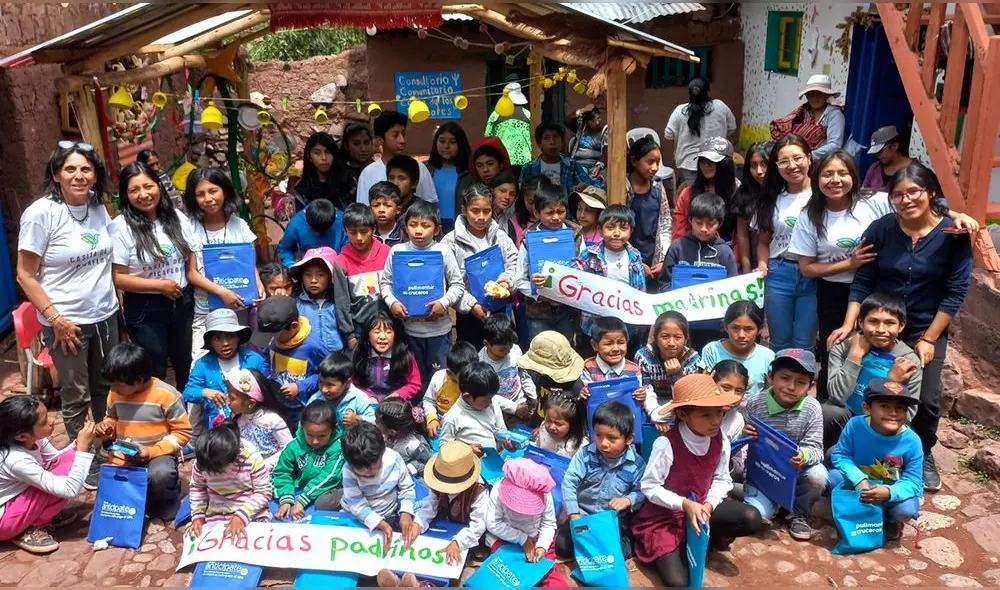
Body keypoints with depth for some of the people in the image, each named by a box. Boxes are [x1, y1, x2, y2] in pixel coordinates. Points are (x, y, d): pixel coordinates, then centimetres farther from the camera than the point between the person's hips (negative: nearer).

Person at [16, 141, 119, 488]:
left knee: (107, 388, 19)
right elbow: (25, 275, -12)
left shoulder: (99, 208, 1)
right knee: (77, 397, 10)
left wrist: (115, 301, 11)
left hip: (105, 316, 5)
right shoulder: (40, 213, -15)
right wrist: (55, 319, -17)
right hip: (66, 323, -5)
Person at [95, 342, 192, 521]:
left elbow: (183, 431, -13)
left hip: (158, 454, -5)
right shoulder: (115, 393, -2)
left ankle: (166, 501, -1)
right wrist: (106, 427, -7)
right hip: (124, 456, 5)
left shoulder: (166, 395, -18)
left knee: (160, 475, -36)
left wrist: (152, 451, -21)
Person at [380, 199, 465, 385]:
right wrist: (392, 302, -14)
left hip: (438, 327, -1)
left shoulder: (444, 252, -6)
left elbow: (458, 284, -3)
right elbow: (385, 282, 4)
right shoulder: (397, 251, -2)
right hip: (408, 327, 2)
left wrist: (444, 302, -19)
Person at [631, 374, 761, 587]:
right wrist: (685, 504, -27)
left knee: (751, 519, -18)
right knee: (677, 582, -17)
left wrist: (709, 504, -19)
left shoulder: (721, 440, -10)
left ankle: (699, 537, 4)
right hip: (666, 514, -5)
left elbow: (722, 479, -1)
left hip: (702, 505, 5)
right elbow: (648, 487, -19)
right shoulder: (666, 444, -26)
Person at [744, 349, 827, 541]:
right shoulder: (754, 404, -16)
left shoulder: (812, 409, -14)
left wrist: (804, 455, -40)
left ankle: (799, 514, 3)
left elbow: (816, 448, -15)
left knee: (818, 476, -31)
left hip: (796, 471, 1)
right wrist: (743, 435, -33)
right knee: (757, 513, -22)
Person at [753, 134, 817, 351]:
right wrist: (762, 265, -4)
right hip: (778, 274, 3)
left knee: (803, 345, 5)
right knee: (779, 343, 12)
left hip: (814, 276, -3)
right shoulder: (771, 198, 9)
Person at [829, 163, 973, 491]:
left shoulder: (953, 234, -10)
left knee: (926, 400, -2)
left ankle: (923, 456, 27)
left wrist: (928, 339, -11)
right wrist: (849, 324, -16)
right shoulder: (880, 229, -9)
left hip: (927, 330, -1)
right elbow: (862, 282, -6)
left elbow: (955, 292, -9)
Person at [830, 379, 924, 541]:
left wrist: (889, 492, -41)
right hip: (858, 483, 1)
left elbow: (912, 481, -20)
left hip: (892, 490, -1)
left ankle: (890, 520, 11)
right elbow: (840, 456, -14)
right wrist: (858, 479, -32)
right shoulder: (855, 425, -22)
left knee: (907, 510, -31)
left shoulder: (912, 441, -23)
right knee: (832, 478, -25)